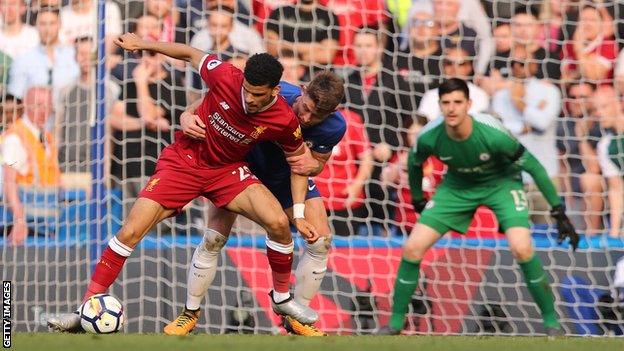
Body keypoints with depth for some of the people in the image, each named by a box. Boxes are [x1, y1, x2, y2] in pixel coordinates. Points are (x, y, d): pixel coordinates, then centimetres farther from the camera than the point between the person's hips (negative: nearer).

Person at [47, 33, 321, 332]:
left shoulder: (284, 121, -20)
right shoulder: (225, 77, -25)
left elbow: (299, 162, -1)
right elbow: (191, 53, -4)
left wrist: (299, 214, -6)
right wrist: (144, 45, 4)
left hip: (227, 171, 1)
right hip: (183, 161, -1)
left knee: (278, 222, -21)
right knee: (130, 232, -13)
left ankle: (282, 297, 6)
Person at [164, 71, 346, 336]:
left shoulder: (335, 127, -27)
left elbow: (318, 163, -7)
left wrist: (309, 165, -32)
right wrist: (188, 115, -47)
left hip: (290, 174, 3)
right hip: (244, 164, -2)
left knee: (321, 241, -8)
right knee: (213, 240, -11)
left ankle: (296, 317, 10)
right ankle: (190, 314, 8)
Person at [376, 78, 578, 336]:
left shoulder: (492, 133, -34)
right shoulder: (429, 137, -25)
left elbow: (532, 165, -22)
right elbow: (414, 164, 1)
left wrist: (559, 212, -20)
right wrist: (417, 200, 13)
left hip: (501, 182, -3)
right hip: (458, 186, 3)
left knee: (521, 248, -26)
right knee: (412, 248, -8)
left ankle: (551, 321, -6)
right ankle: (396, 322, 11)